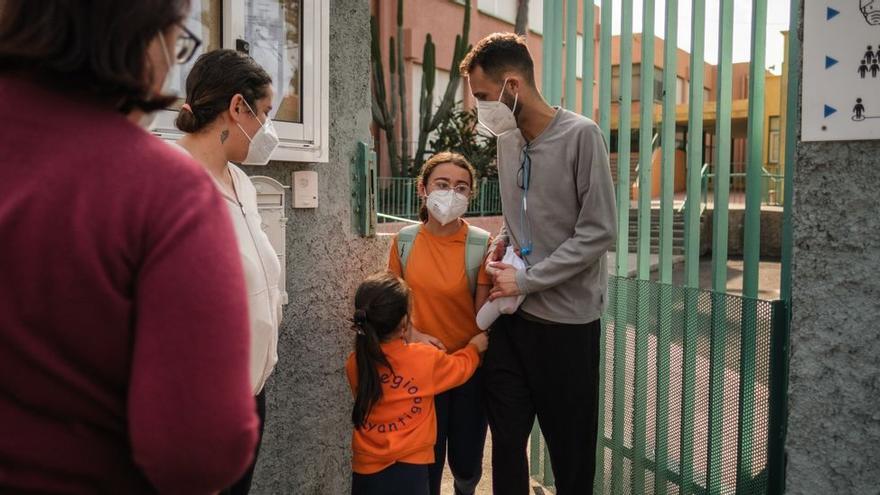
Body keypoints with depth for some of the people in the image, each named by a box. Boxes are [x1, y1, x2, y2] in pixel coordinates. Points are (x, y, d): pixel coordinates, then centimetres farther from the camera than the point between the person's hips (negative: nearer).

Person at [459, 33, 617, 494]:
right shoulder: (507, 138, 8)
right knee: (506, 439, 12)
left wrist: (526, 280, -14)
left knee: (571, 448, 10)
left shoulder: (580, 135, -11)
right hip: (511, 316, 5)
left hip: (567, 320, -5)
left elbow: (598, 232, -14)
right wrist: (501, 245, 0)